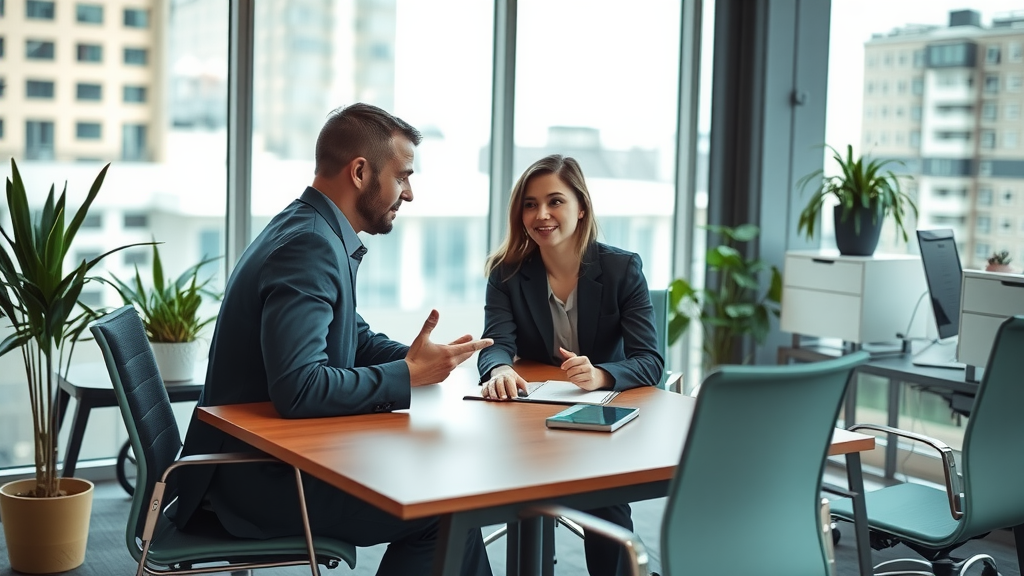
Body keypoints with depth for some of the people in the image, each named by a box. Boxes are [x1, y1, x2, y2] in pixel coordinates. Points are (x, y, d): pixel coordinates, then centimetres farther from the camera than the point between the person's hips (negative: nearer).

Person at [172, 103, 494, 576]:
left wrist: (417, 358, -2)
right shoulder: (308, 245, -22)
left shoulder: (319, 233, 9)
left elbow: (356, 340, 18)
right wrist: (407, 376, -20)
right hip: (261, 478, -10)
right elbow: (297, 387, -31)